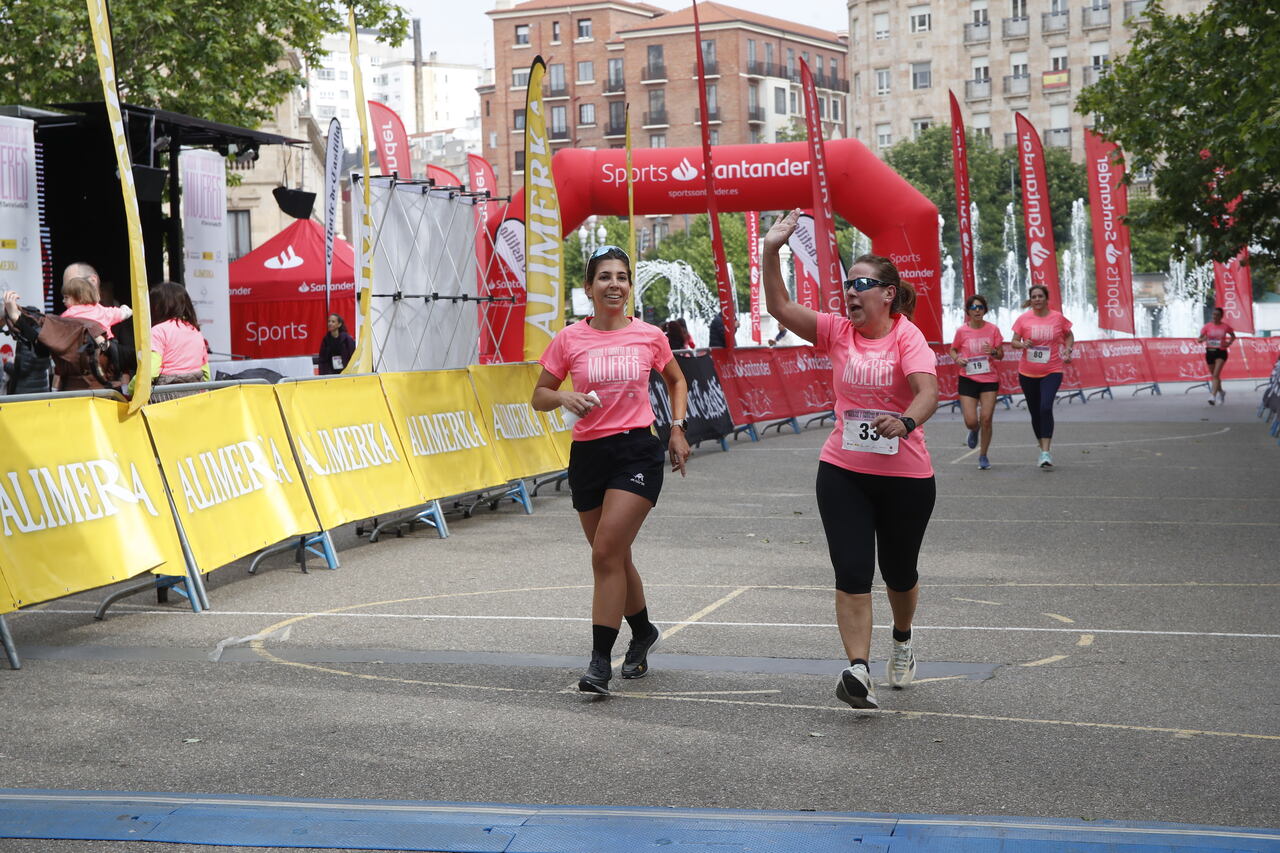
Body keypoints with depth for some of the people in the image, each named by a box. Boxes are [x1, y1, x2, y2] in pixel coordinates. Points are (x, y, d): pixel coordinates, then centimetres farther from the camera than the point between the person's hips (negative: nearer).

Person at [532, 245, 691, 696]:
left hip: (638, 452, -3)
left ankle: (600, 660, -10)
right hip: (588, 454, 3)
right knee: (614, 557, 14)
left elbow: (676, 380, 19)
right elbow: (539, 396, 7)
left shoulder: (649, 336, 1)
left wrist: (678, 428, 7)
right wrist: (565, 397, -14)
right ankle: (643, 632, 39)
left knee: (606, 554, -15)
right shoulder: (569, 339, 0)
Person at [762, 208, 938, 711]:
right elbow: (781, 309, -7)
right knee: (852, 574, -9)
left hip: (905, 475, -2)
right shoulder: (838, 332, 2)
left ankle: (903, 640, 45)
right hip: (843, 472, 2)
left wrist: (905, 421, -47)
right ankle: (858, 670, -10)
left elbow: (928, 391, -26)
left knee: (899, 572, 16)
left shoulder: (908, 336, -10)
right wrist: (772, 252, -17)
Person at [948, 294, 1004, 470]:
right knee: (971, 421, -7)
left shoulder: (993, 329, -2)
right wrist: (957, 359, -12)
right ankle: (974, 430, 33)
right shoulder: (962, 331, -4)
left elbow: (1001, 355, 4)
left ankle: (983, 456, 14)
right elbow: (953, 350, 10)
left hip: (989, 378, 0)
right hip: (968, 379, 0)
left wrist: (993, 352, -18)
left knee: (986, 419, -5)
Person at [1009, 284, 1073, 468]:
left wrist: (1067, 350, -3)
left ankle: (1046, 453, -20)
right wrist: (1023, 344, -21)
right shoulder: (1023, 319, -2)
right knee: (1035, 412, 10)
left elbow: (1069, 336, 15)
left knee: (1046, 408, -21)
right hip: (1028, 372, 2)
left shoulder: (1057, 317, -1)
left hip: (1052, 372, -2)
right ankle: (1043, 449, 28)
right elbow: (1013, 342, 1)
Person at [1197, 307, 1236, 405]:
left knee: (1216, 374, -17)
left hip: (1221, 352, -3)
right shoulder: (1207, 326, 1)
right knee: (1214, 375, 14)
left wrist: (1229, 343, -1)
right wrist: (1203, 339, -22)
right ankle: (1221, 392, 39)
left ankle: (1213, 396, -24)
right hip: (1210, 352, 3)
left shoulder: (1226, 326, 0)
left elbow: (1233, 336, 18)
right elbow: (1199, 339, 1)